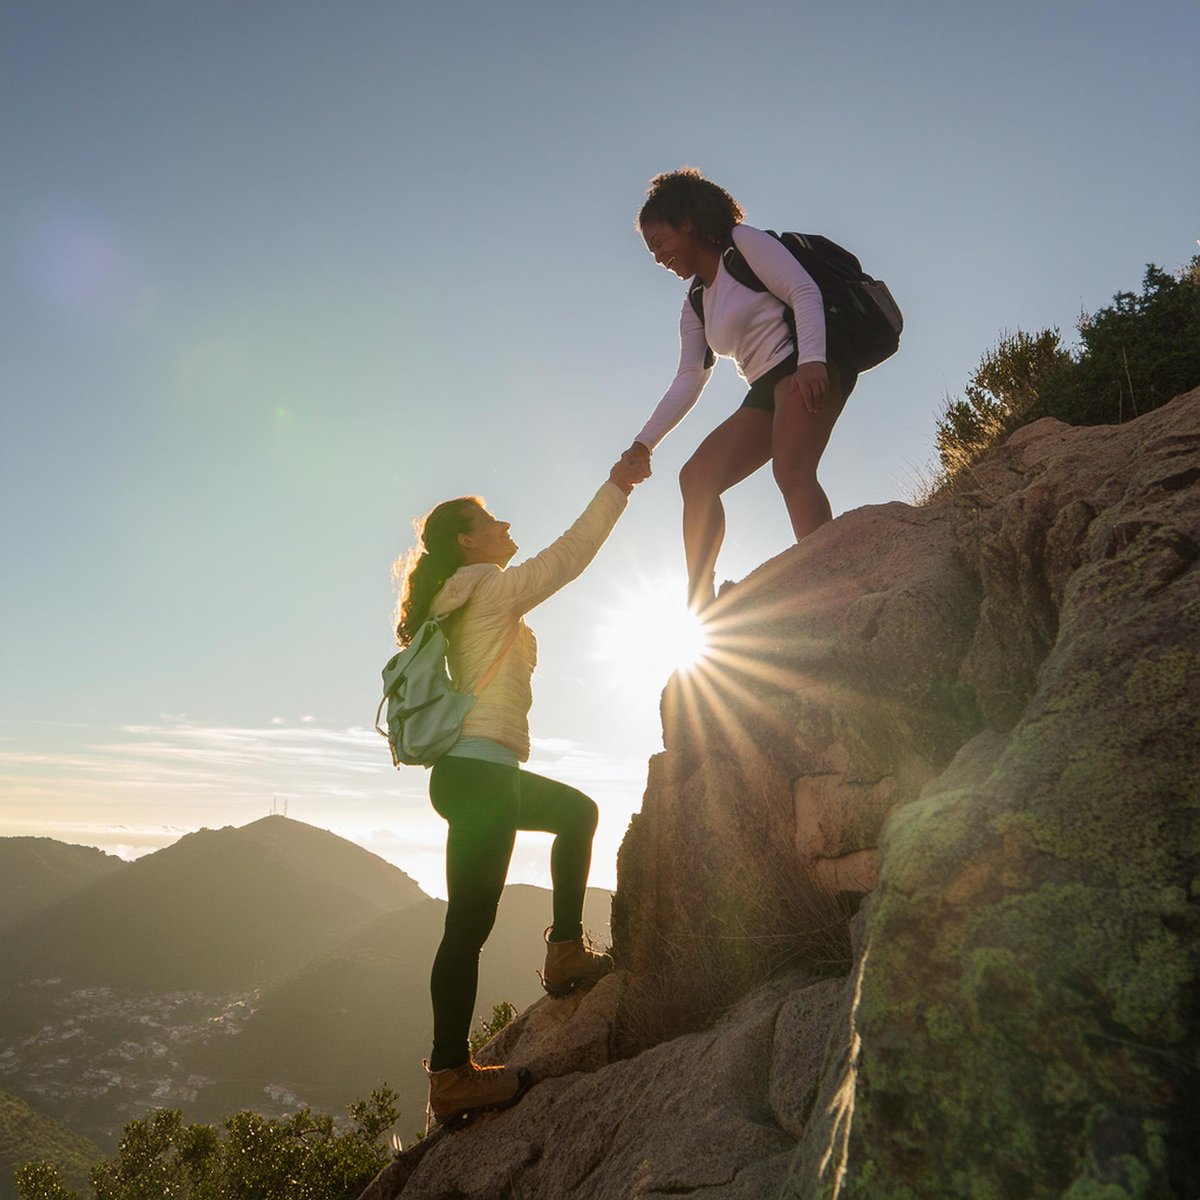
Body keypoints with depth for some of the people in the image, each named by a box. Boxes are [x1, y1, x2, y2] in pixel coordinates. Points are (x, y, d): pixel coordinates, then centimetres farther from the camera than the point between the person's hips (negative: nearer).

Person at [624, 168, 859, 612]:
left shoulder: (744, 243, 4)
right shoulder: (696, 307, 24)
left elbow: (805, 291, -8)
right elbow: (688, 380, 18)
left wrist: (811, 360, -24)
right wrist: (644, 443, 9)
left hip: (810, 368, -8)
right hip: (767, 391, 8)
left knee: (791, 471, -29)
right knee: (696, 477, -1)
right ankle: (700, 605, -4)